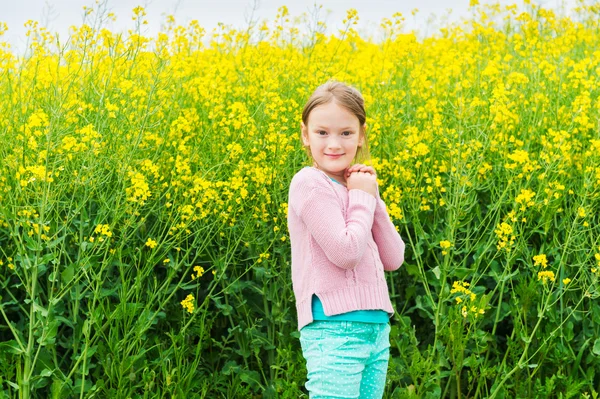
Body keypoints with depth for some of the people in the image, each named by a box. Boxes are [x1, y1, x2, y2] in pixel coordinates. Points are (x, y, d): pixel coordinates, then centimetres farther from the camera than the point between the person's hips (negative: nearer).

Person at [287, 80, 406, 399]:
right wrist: (363, 197, -6)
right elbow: (346, 253, -19)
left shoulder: (354, 187, 13)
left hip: (376, 328, 8)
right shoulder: (310, 184, -9)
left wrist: (372, 197, 1)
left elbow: (393, 260, 8)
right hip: (334, 330, -8)